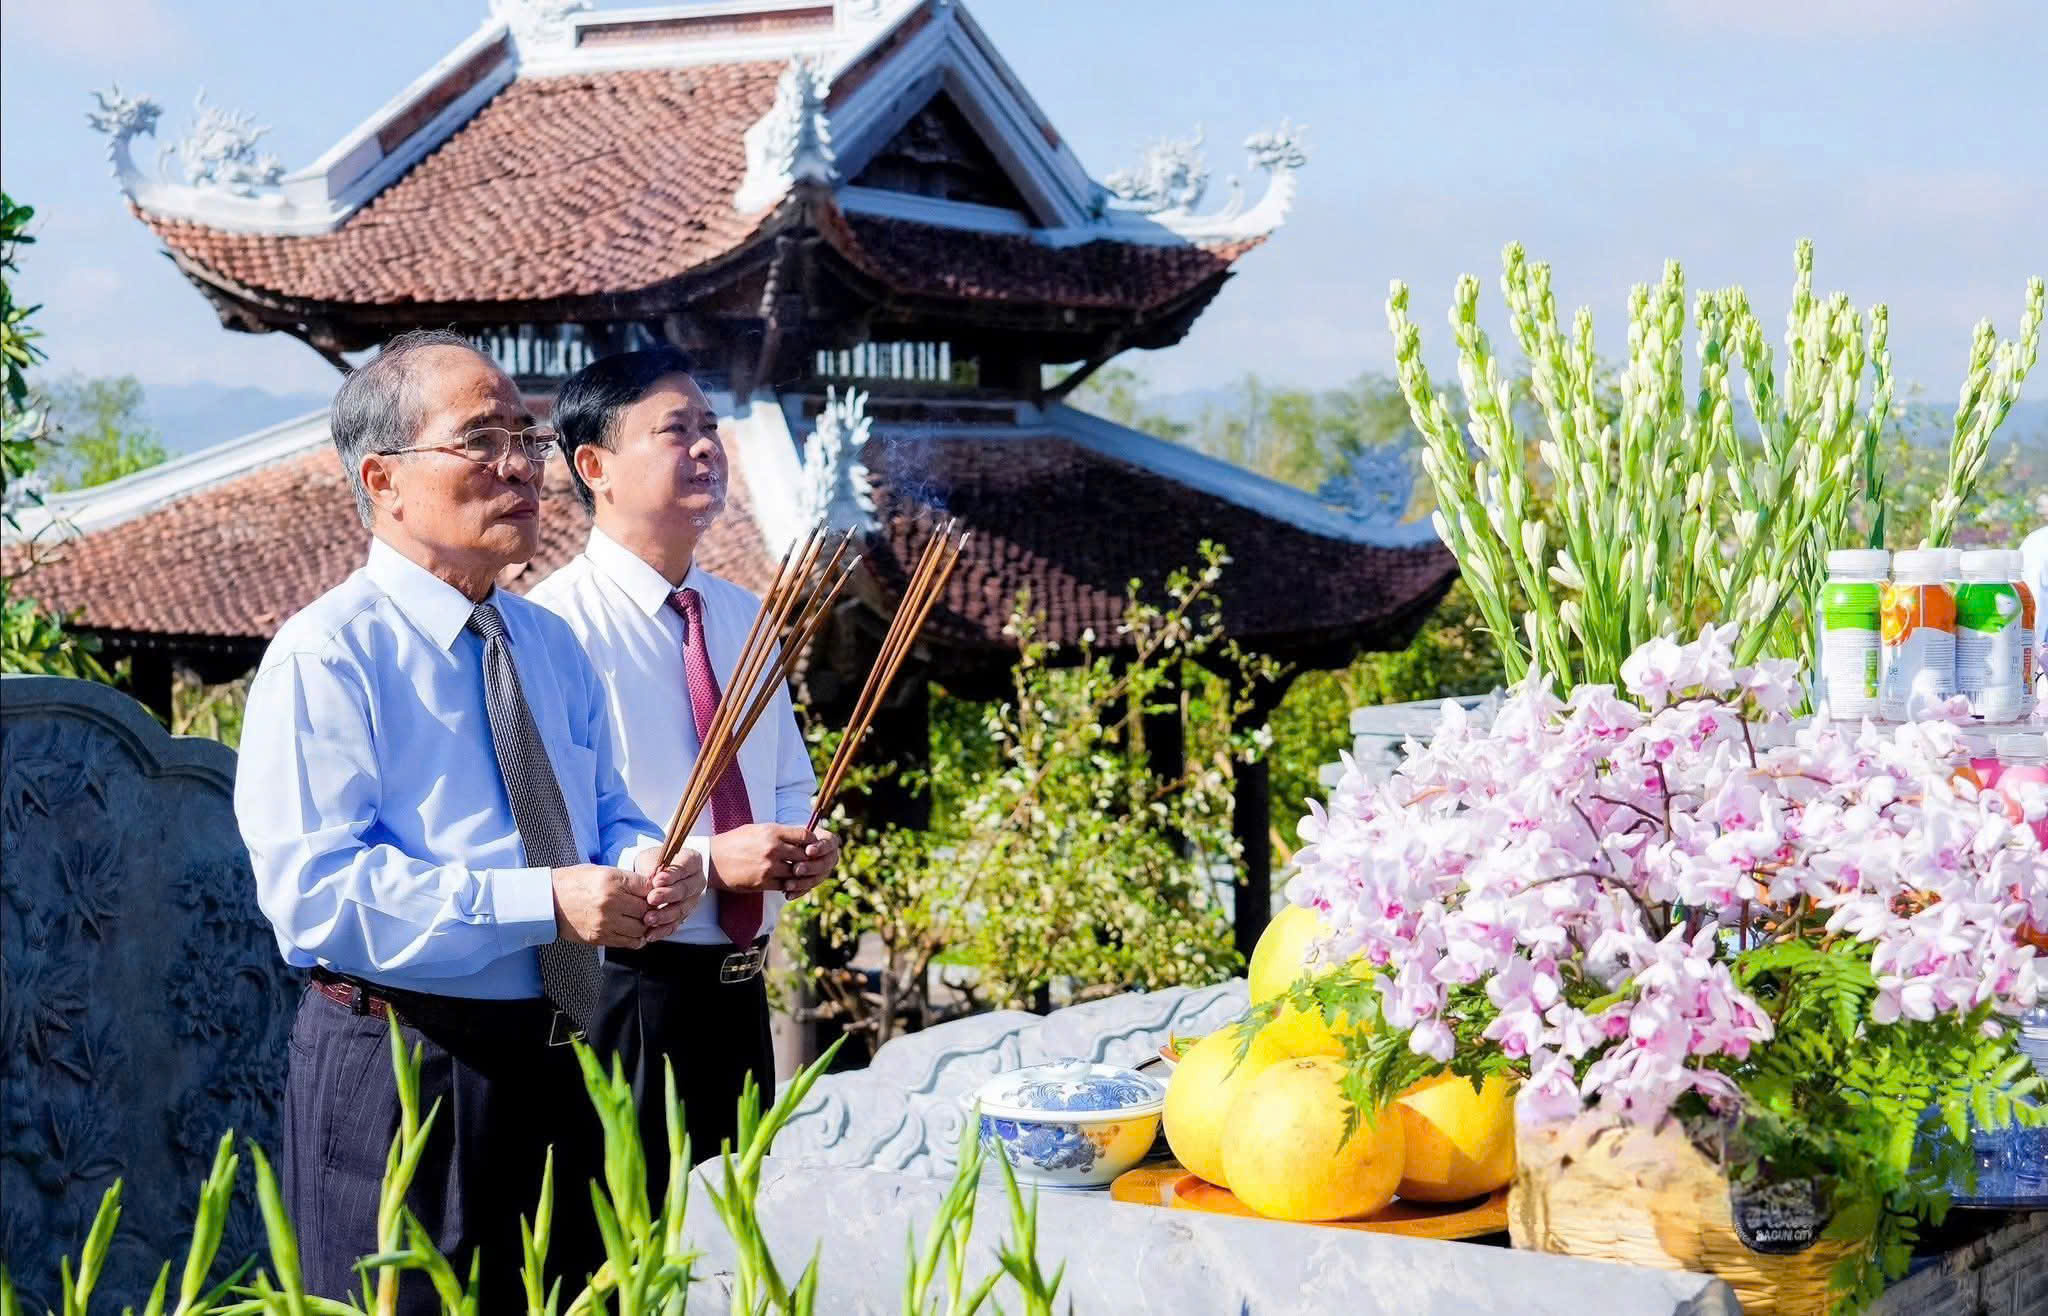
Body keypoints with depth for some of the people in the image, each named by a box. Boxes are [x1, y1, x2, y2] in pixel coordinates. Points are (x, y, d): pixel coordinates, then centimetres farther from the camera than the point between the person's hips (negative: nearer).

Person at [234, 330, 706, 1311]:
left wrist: (646, 867, -5)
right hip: (398, 1072, -7)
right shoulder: (323, 657, -12)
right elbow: (314, 888, -21)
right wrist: (545, 901, -25)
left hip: (549, 1064, 7)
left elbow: (608, 813, 21)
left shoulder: (550, 646, 13)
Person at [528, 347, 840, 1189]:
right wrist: (708, 860, -25)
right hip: (624, 993, -7)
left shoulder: (744, 619, 12)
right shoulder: (558, 624, -13)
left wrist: (801, 844, 0)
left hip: (738, 989, 8)